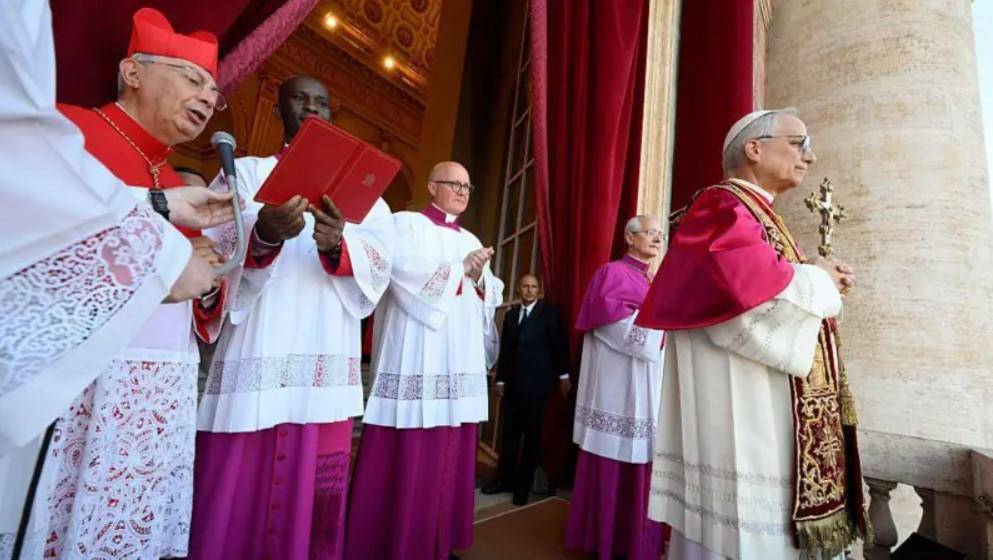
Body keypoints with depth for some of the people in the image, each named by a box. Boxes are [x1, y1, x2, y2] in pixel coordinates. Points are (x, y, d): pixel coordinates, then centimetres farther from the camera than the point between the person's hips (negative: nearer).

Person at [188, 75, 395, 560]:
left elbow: (380, 261, 1)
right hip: (255, 358, 0)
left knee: (311, 497, 5)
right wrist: (261, 234, -25)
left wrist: (338, 247, -21)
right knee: (237, 494, 2)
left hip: (325, 364, 1)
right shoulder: (247, 171, 14)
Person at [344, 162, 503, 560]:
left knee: (448, 455, 9)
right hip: (416, 360, -6)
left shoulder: (472, 240, 21)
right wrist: (460, 269, -8)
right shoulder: (405, 224, 3)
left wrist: (479, 277, -5)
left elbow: (494, 295, 16)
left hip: (460, 363, 6)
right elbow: (405, 275, -15)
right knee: (407, 458, -4)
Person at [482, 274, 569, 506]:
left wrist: (563, 376, -6)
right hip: (512, 382, 4)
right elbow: (504, 349, 11)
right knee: (509, 432, 10)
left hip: (536, 383, -4)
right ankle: (506, 479, 23)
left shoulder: (549, 313, -2)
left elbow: (559, 345, -3)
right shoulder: (511, 314, 12)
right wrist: (500, 379, 8)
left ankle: (524, 484, 18)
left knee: (532, 434, 6)